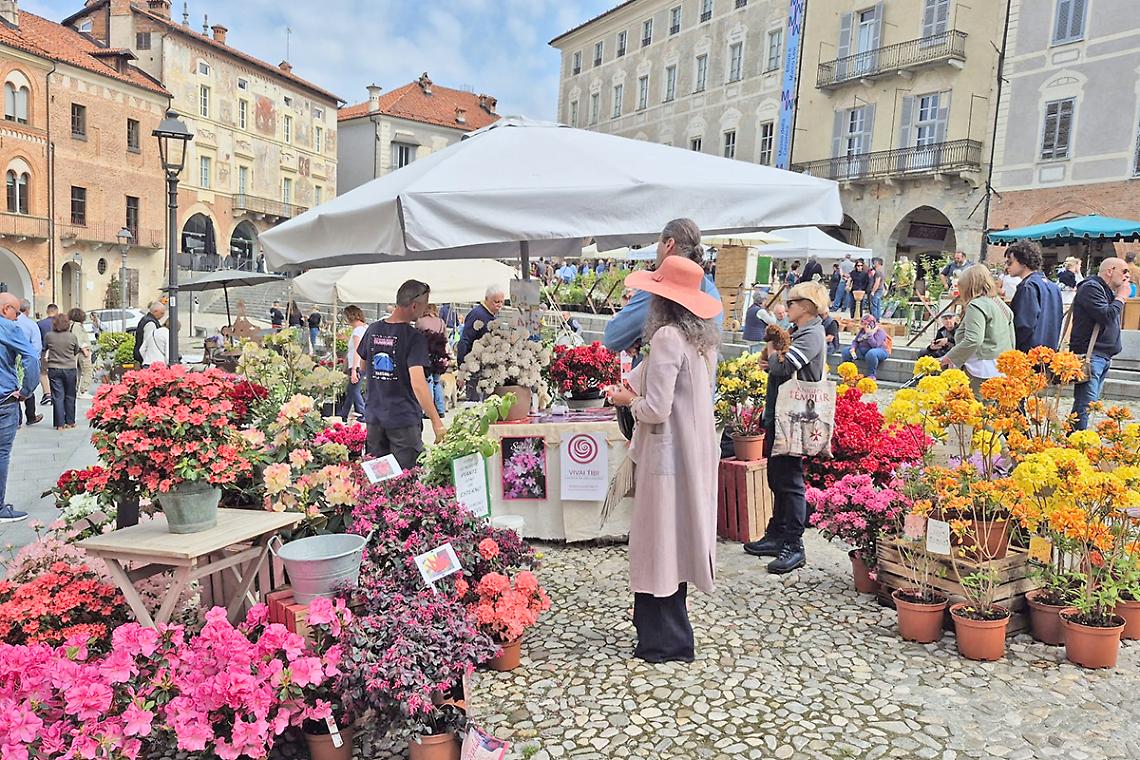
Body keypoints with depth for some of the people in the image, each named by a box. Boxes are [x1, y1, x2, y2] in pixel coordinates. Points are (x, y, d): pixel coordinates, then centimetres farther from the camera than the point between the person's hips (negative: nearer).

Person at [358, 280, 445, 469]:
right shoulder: (414, 337, -16)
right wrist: (436, 421, -25)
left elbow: (363, 364, 18)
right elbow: (417, 382, -25)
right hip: (404, 418, -6)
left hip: (374, 415, 6)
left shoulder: (373, 330, 3)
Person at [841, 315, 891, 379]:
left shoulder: (879, 331, -13)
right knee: (846, 351, -5)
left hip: (879, 351, -7)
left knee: (871, 354, -43)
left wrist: (869, 334, -26)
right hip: (862, 351, 7)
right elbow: (855, 341, 14)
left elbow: (875, 345, -25)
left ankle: (872, 375, -26)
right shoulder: (862, 330, 8)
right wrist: (853, 348, -8)